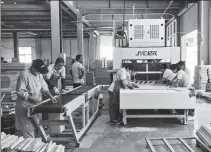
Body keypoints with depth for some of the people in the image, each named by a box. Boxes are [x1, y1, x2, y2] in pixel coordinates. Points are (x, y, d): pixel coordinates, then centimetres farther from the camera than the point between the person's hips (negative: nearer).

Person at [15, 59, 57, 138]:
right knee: (28, 127, -3)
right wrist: (31, 98, -24)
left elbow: (44, 87, 9)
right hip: (26, 106, -7)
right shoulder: (24, 75, -18)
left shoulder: (39, 75, 6)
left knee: (35, 126, 13)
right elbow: (20, 91, -18)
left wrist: (51, 96, -5)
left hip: (36, 105, 7)